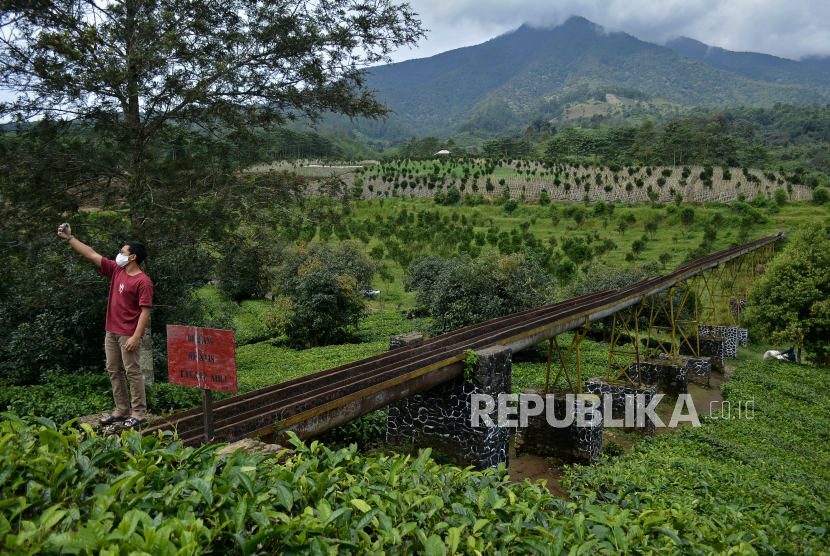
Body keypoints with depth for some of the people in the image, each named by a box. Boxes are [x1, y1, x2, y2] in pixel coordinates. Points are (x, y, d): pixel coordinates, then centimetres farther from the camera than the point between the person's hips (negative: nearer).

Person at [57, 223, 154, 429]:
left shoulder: (143, 281, -14)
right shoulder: (116, 270, 9)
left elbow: (145, 310, -18)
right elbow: (91, 255, 13)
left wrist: (136, 336, -21)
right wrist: (69, 237, 11)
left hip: (128, 334, -9)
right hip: (111, 331, 9)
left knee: (132, 372, -5)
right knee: (113, 371, 12)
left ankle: (139, 414, 1)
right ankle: (122, 411, 20)